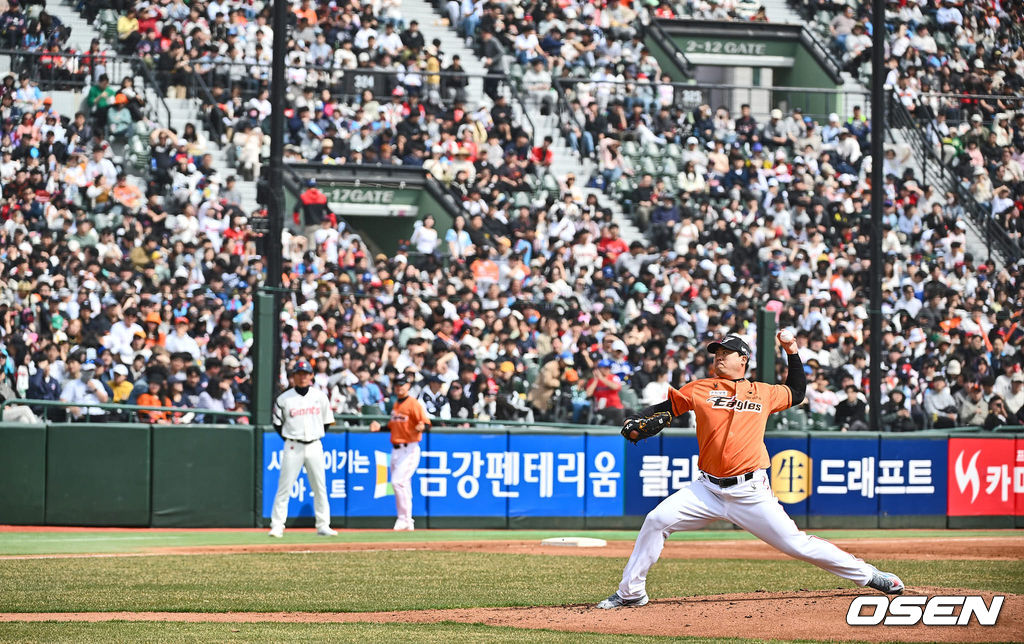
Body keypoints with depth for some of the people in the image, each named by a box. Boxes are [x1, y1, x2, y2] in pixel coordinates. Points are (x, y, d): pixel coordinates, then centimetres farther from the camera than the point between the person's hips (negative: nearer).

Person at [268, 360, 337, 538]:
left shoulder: (320, 396, 6)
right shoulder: (284, 398, -1)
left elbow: (327, 420, 14)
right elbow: (277, 423, 7)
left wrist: (317, 435, 7)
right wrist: (288, 438, 1)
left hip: (314, 446, 2)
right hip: (293, 447, -2)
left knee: (320, 487, 4)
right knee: (284, 488, -5)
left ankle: (323, 525, 10)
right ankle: (277, 525, -4)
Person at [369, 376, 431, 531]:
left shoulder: (414, 404, -9)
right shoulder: (396, 405, 17)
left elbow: (426, 423, -17)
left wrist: (422, 427, -38)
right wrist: (379, 427, 10)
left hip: (409, 449, -9)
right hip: (396, 450, 9)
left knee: (398, 481, -18)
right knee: (402, 485, 11)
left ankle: (405, 519, -13)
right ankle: (407, 523, 17)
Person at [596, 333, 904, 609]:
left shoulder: (763, 393, 11)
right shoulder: (700, 389, 8)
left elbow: (797, 392, 29)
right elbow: (663, 408, 8)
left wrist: (792, 352, 21)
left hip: (751, 492, -1)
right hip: (708, 489, 1)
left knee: (795, 543, -6)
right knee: (656, 521, -13)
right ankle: (631, 593, -2)